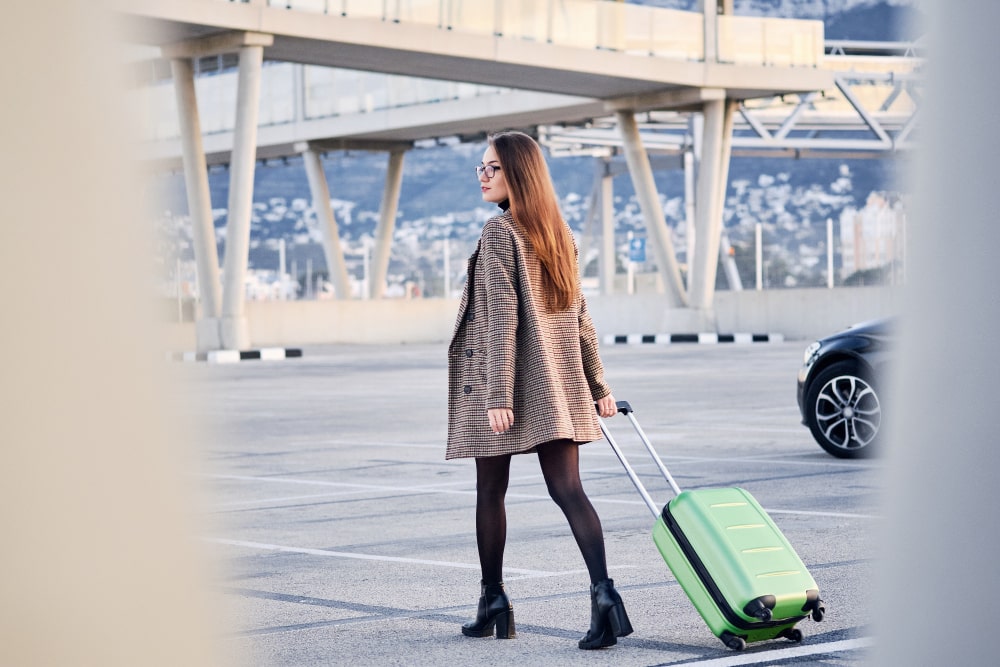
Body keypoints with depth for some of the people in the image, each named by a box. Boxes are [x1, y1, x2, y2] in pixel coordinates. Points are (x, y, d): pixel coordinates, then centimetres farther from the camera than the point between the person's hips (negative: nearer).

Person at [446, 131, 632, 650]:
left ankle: (493, 603, 18)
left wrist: (498, 395, -18)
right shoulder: (557, 233, 12)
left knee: (491, 492, 9)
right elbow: (579, 316, 15)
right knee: (567, 490, -2)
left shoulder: (499, 232, -10)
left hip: (502, 378, -6)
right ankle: (603, 593, -20)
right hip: (556, 384, 6)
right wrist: (598, 385, 19)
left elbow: (503, 317, -16)